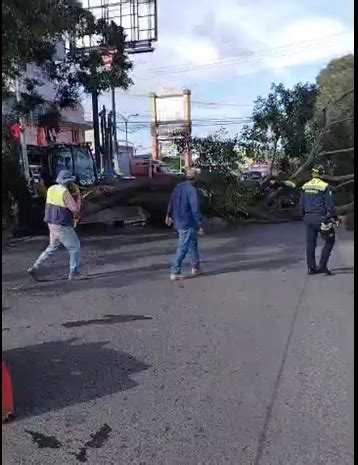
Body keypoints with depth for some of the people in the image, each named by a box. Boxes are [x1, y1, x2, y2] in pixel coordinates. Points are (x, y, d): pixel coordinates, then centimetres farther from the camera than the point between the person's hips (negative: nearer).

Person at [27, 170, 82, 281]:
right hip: (62, 227, -8)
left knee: (52, 247, 23)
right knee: (75, 248, 5)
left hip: (52, 224, 8)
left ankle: (34, 268, 21)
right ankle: (74, 274, 10)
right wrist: (77, 196, -7)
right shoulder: (65, 193, -20)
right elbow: (75, 209, -20)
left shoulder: (51, 189, 4)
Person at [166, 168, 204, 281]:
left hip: (178, 221, 9)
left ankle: (195, 266, 32)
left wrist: (169, 215, 27)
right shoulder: (192, 190, -19)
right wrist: (200, 225, -18)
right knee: (183, 247, -2)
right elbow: (195, 209, -22)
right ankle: (175, 272, 1)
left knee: (193, 243, 21)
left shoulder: (179, 187, 5)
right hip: (188, 223, -8)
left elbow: (171, 202, 14)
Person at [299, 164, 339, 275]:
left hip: (308, 218, 6)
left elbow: (301, 205, 11)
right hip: (321, 218, -5)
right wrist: (334, 217, 2)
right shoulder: (324, 187, -11)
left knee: (310, 244, 10)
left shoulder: (305, 186, 5)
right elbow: (330, 205, -10)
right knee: (329, 241, 9)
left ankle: (311, 267, 14)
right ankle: (322, 264, 2)